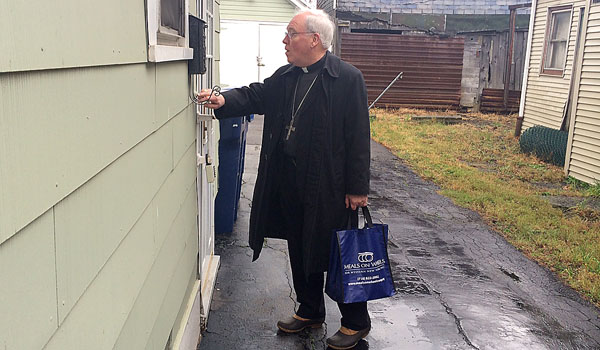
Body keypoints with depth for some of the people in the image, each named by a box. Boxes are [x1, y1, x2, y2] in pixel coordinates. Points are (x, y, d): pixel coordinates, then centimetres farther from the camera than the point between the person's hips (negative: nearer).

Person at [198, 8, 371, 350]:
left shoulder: (348, 78, -12)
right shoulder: (285, 77, 9)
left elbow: (358, 137, -14)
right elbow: (255, 96, 11)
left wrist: (357, 188, -14)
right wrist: (225, 100, -11)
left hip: (329, 187, -7)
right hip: (289, 185, 7)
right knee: (300, 251, 18)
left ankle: (356, 322, 23)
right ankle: (310, 311, 38)